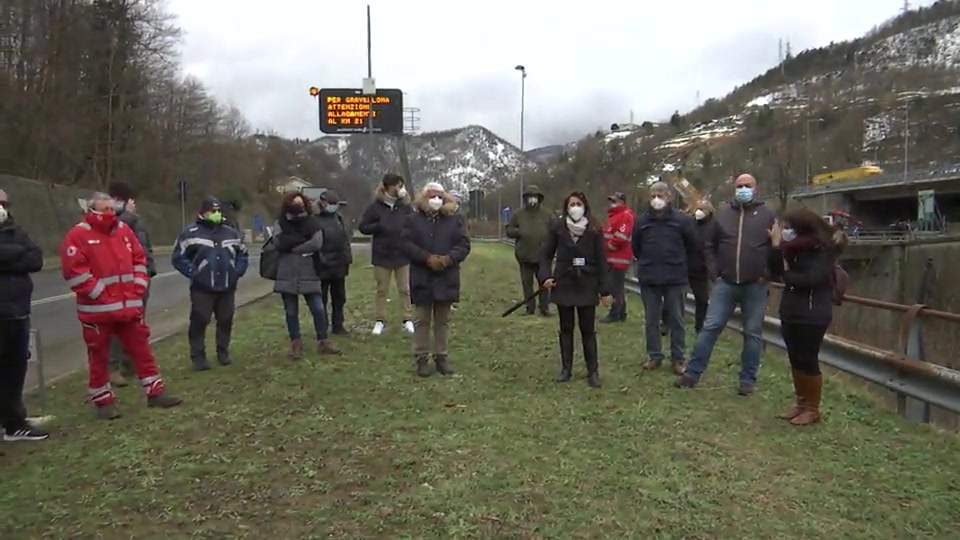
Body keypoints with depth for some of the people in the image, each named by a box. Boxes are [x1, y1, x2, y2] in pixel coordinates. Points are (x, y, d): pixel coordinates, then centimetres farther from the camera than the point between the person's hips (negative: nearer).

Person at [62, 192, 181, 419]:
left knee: (141, 349, 10)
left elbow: (139, 259, 15)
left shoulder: (124, 230, 9)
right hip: (97, 309, -5)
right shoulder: (78, 235, -10)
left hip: (130, 305, 5)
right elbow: (74, 271, -15)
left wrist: (138, 287, 4)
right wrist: (99, 294, -15)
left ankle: (155, 392, 18)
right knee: (99, 356, 7)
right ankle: (104, 401, 19)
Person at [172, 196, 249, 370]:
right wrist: (193, 273, -10)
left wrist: (237, 271, 6)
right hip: (202, 289, -4)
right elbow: (178, 257, -4)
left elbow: (243, 254, 20)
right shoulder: (191, 233, -5)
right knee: (199, 322, -3)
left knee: (226, 321, 9)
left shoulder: (232, 233, 10)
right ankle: (198, 357, 6)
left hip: (227, 287, 4)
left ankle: (223, 353, 23)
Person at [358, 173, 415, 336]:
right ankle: (380, 321, 16)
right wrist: (380, 226, -15)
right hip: (382, 256, -1)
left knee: (405, 289, 7)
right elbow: (363, 227, -1)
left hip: (403, 255, 1)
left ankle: (407, 320, 16)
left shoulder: (405, 206, 0)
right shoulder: (375, 207, -3)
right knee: (381, 290, 8)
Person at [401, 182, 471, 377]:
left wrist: (449, 258, -17)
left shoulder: (455, 220, 6)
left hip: (446, 278, 2)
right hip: (422, 278, -1)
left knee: (443, 320, 9)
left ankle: (441, 357, 18)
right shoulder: (413, 219, 2)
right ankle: (422, 358, 12)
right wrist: (427, 258, -18)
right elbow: (407, 244, -6)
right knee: (422, 320, 4)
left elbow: (464, 245, 0)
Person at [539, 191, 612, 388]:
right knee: (566, 329, 11)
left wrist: (605, 290, -6)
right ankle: (566, 369, 22)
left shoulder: (594, 229, -5)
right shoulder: (557, 227, -2)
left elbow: (601, 260, -4)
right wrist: (545, 276, -12)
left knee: (588, 330, 4)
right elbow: (546, 254, 3)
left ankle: (593, 371, 13)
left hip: (586, 286, -1)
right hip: (564, 284, 1)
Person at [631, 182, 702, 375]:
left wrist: (684, 267, 9)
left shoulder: (682, 220, -4)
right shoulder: (641, 221, 2)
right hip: (648, 279, 2)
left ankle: (678, 359, 16)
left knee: (676, 320, 6)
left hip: (675, 278, -2)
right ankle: (654, 356, 22)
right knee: (651, 320, 9)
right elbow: (636, 248, 17)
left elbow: (695, 247, 4)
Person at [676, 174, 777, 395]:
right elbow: (709, 245, 15)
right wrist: (716, 269, 5)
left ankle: (748, 379, 16)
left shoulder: (767, 215, 2)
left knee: (753, 333, 6)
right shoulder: (723, 214, 7)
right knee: (710, 327, 0)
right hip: (725, 283, 1)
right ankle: (692, 373, 6)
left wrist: (767, 273, -5)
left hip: (755, 285, -1)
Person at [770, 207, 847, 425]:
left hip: (813, 315, -7)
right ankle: (801, 403, 24)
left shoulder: (824, 251, -11)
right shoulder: (795, 248, 9)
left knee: (808, 361, -2)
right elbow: (776, 272, 0)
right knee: (795, 360, 12)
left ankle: (813, 409, 10)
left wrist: (787, 275, -8)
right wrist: (776, 245, -9)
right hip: (791, 313, 7)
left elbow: (810, 279, -23)